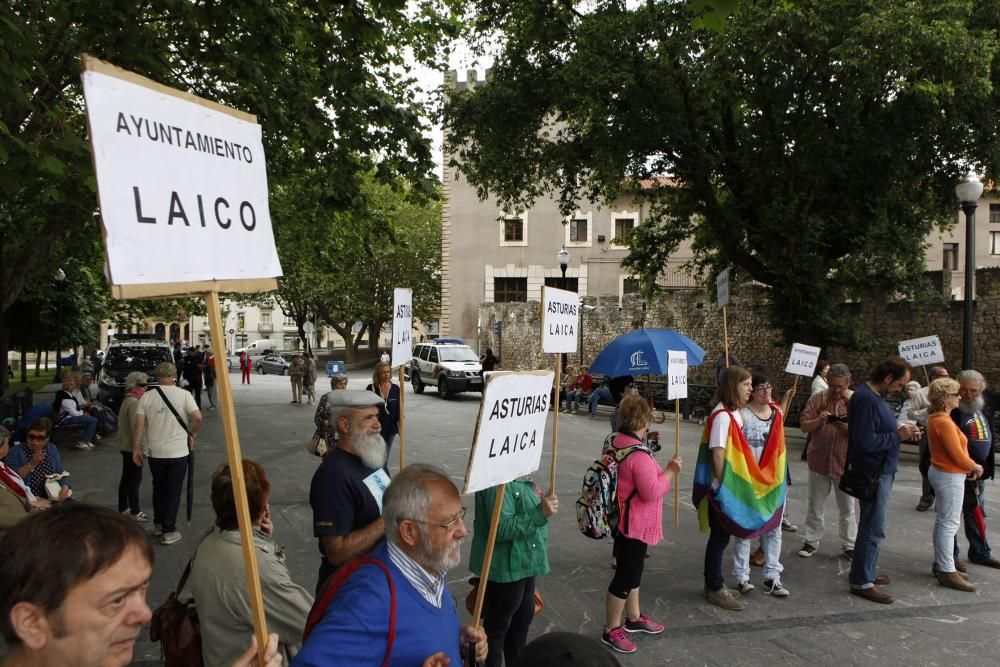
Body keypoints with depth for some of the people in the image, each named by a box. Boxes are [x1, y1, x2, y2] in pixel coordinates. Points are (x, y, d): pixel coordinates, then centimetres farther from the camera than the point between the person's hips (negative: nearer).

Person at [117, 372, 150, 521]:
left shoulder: (127, 399, 12)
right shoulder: (134, 402, -20)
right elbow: (136, 427, -23)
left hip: (125, 445, 10)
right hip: (133, 447, -10)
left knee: (126, 477, 17)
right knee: (135, 479, -4)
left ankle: (123, 508, 26)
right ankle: (134, 512, 1)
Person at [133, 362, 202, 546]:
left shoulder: (146, 397, -4)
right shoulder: (184, 395, -9)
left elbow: (138, 425, -5)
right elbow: (198, 418, -16)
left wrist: (136, 449, 5)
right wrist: (192, 433, 3)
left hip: (154, 452, 3)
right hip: (178, 452, -2)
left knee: (158, 488, 21)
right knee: (174, 491, 7)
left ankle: (158, 524, 33)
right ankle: (168, 531, 9)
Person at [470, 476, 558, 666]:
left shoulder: (519, 477, 6)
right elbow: (502, 529, -29)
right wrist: (540, 513, -33)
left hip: (523, 562, 10)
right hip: (505, 567, -10)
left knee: (523, 617, 25)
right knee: (497, 626, 8)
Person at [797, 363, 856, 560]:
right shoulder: (817, 399, -1)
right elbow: (803, 426, -2)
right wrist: (818, 420, -20)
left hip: (845, 462, -1)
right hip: (819, 460, 1)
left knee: (847, 508, 10)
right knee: (815, 506, 12)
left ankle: (849, 545, 22)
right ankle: (811, 541, 23)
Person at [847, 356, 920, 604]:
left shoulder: (875, 396, 10)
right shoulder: (865, 399, -22)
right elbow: (866, 442, -27)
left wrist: (900, 430, 1)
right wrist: (898, 436, -17)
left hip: (881, 471, 10)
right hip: (873, 474, -10)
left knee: (871, 526, 19)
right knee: (873, 529, -3)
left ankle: (864, 572, 30)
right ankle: (862, 582, 5)